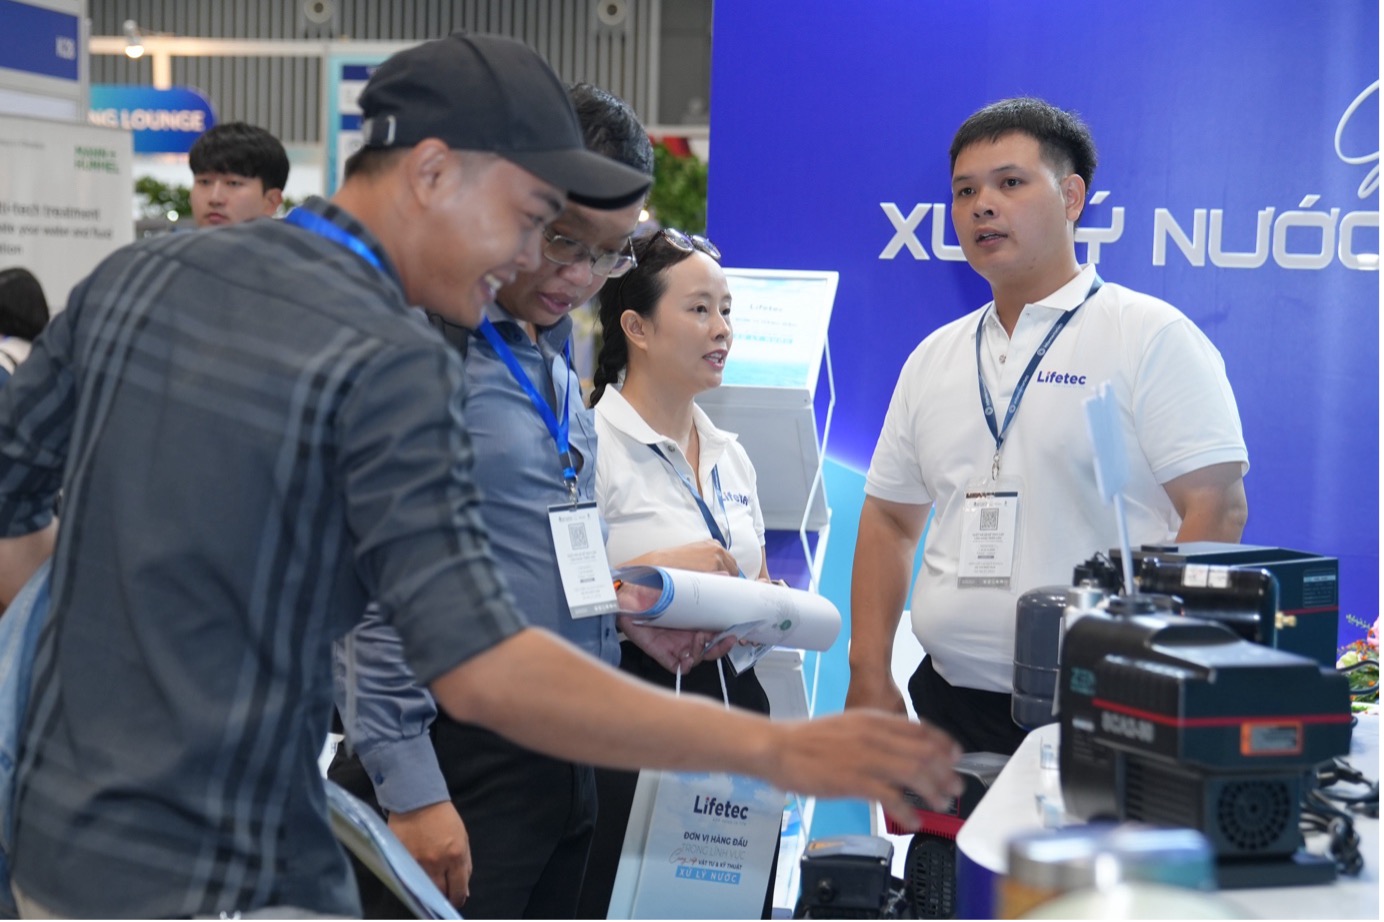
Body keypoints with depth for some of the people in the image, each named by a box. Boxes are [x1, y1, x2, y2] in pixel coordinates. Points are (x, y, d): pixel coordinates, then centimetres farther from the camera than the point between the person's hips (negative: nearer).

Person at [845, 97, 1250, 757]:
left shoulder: (1151, 336, -4)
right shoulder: (934, 358, 14)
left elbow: (1217, 508, -11)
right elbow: (890, 520, 18)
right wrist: (870, 677, 7)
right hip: (949, 705, 5)